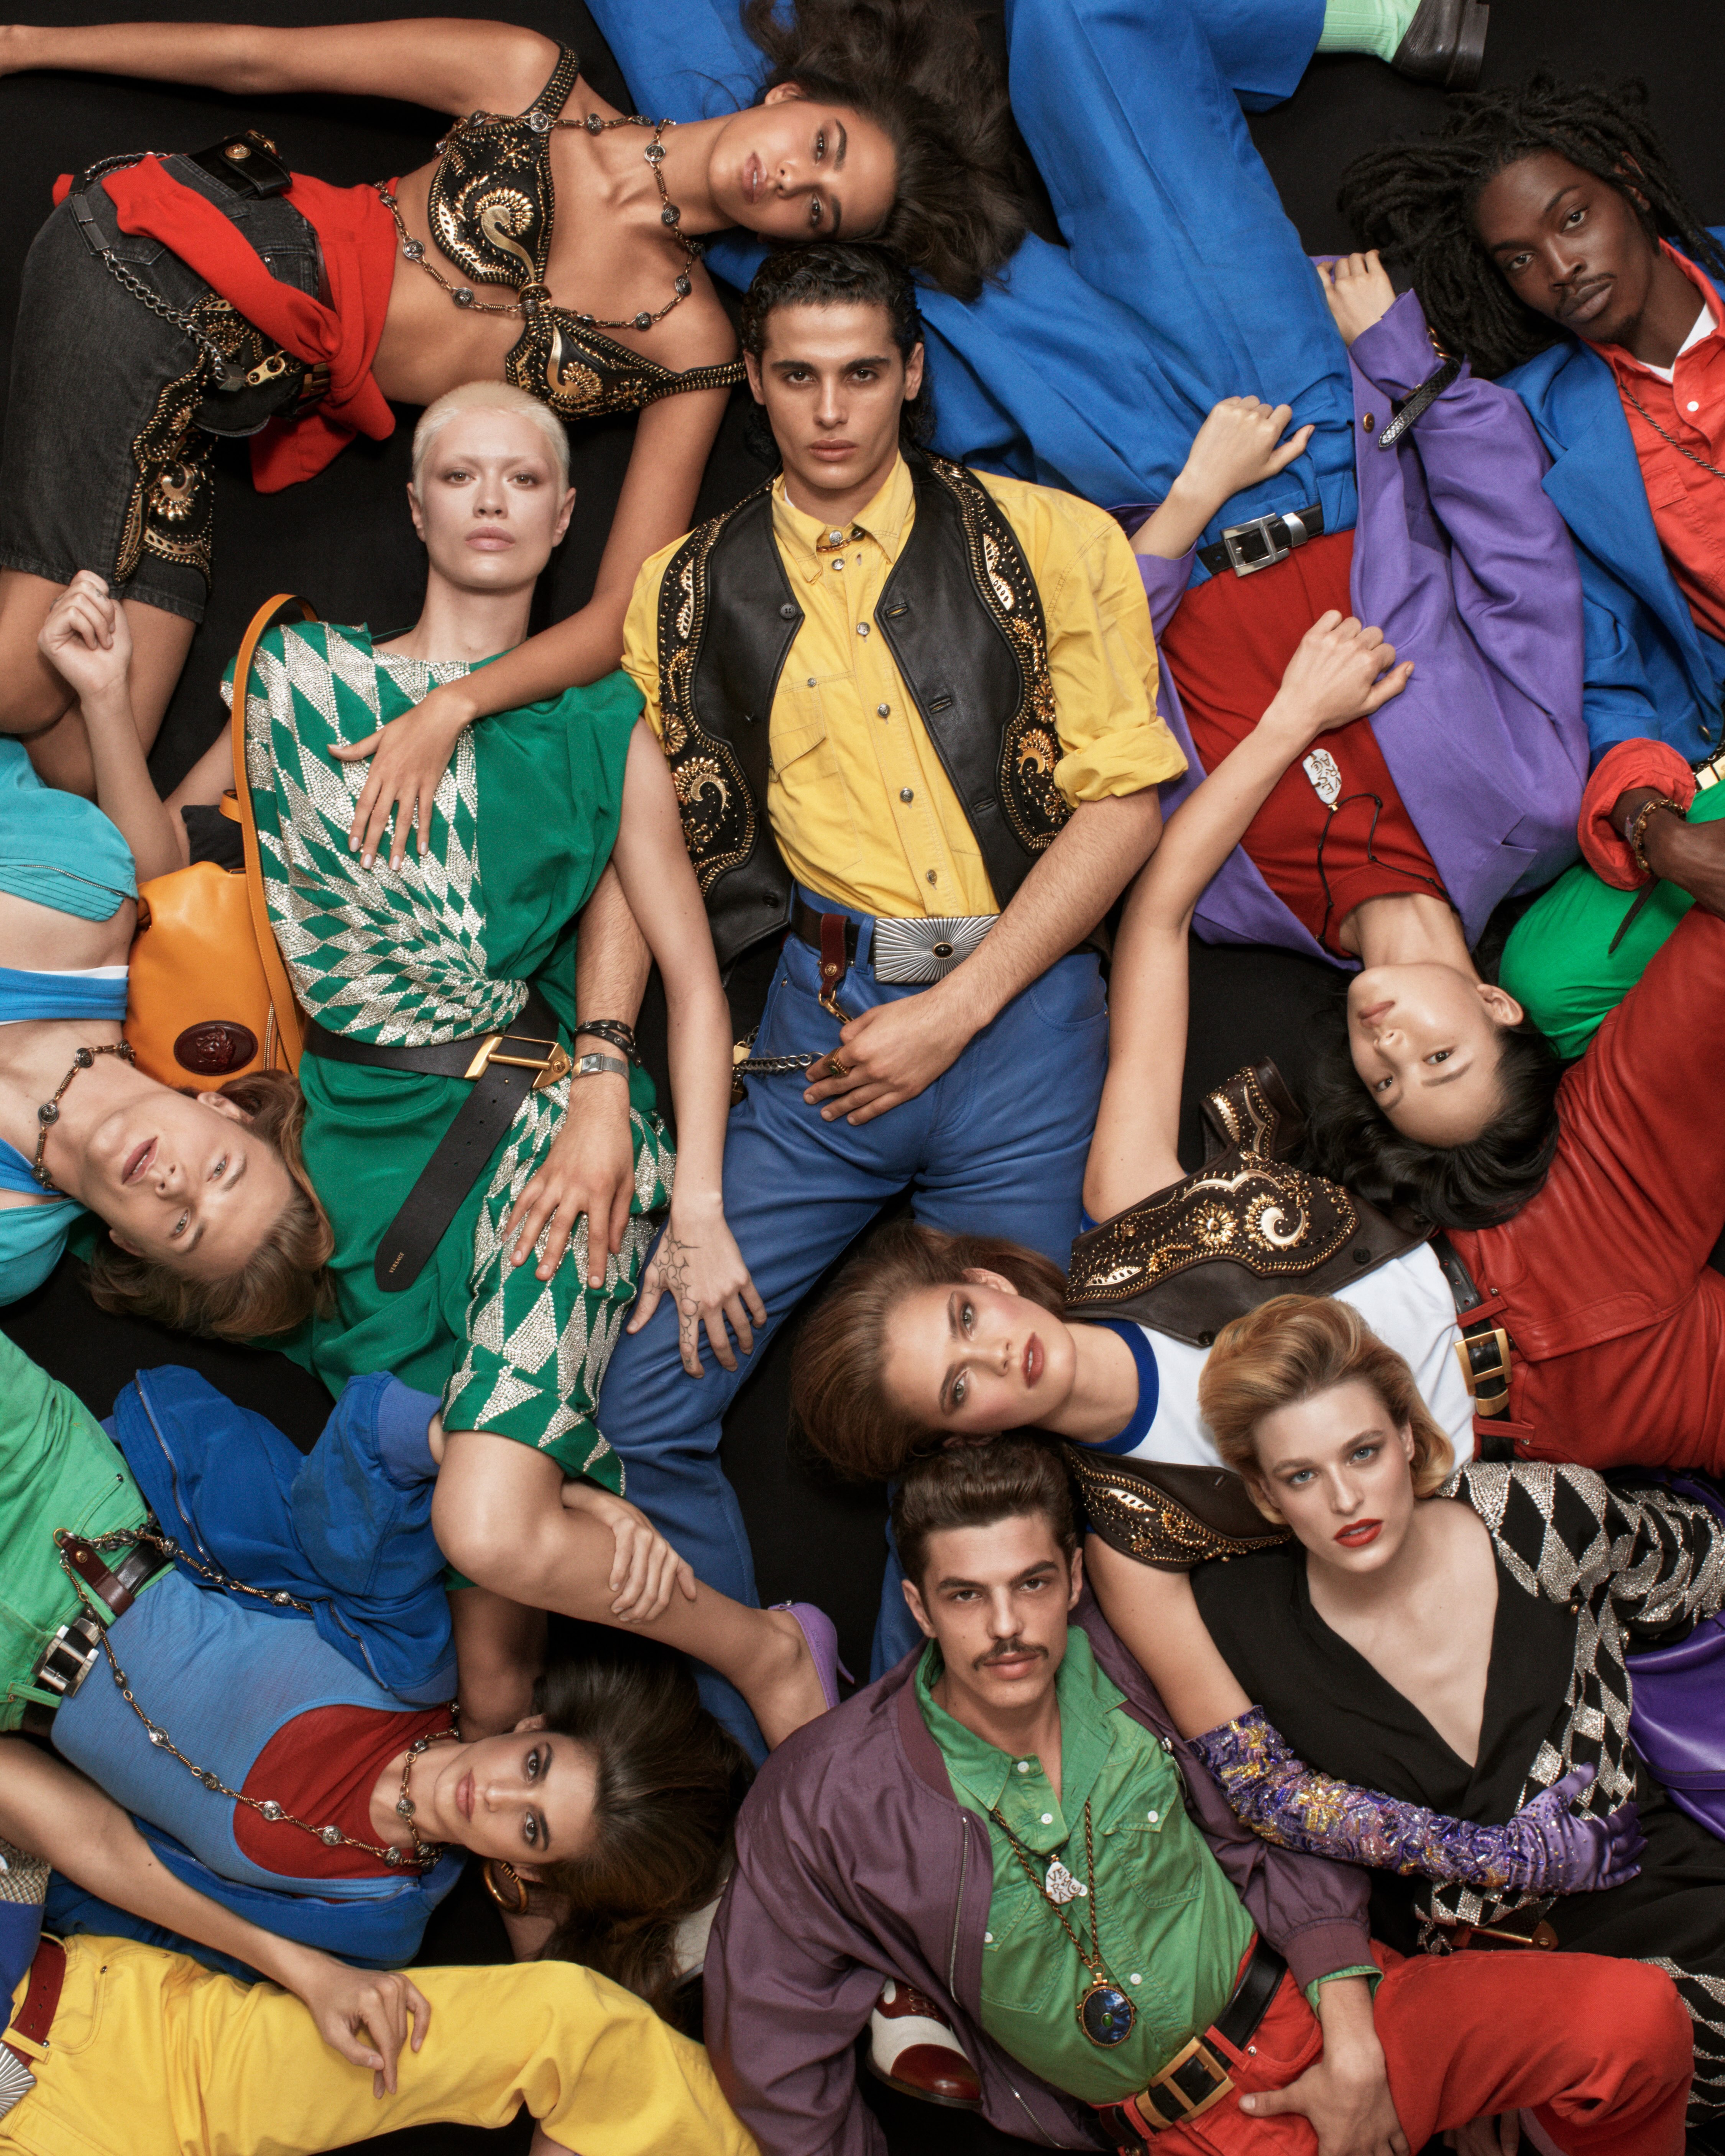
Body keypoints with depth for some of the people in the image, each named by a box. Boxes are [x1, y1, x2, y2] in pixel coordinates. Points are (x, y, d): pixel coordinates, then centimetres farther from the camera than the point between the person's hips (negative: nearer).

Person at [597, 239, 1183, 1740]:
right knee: (643, 1401, -5)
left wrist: (953, 1016, -7)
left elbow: (1124, 801, -1)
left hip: (1020, 1019, -1)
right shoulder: (691, 591, 10)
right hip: (820, 1024, 2)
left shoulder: (1046, 543, 4)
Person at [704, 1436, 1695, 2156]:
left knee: (1639, 2020, -17)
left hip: (1309, 2002, 2)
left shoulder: (1132, 1660, -8)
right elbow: (776, 2068, -3)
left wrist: (1355, 2049, -5)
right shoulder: (827, 1803, -12)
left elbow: (1285, 1830, 2)